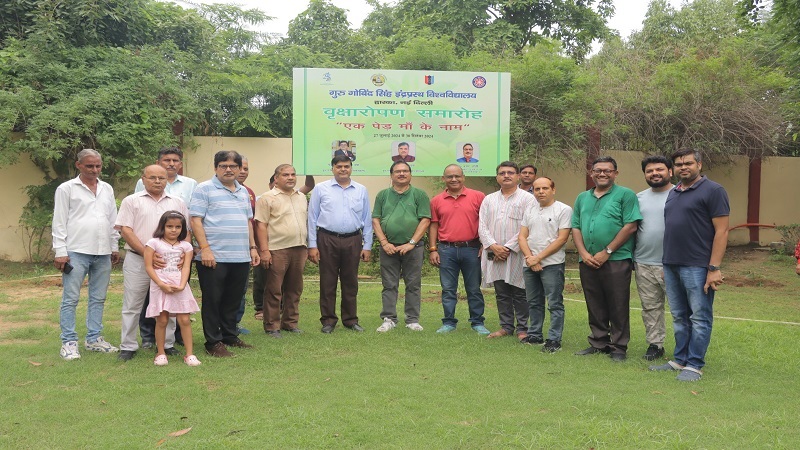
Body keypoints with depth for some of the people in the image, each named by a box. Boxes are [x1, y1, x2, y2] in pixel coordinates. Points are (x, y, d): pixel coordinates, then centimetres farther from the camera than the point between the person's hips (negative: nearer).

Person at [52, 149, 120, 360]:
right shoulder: (66, 189, -1)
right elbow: (59, 222, -3)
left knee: (98, 298, 10)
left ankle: (94, 339, 19)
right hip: (76, 252, -5)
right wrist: (60, 251, -8)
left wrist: (115, 247, 15)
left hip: (103, 253, 5)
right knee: (70, 299, -1)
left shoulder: (107, 189, 13)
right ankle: (69, 342, 7)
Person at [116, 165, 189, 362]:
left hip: (169, 262, 2)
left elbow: (185, 232, 13)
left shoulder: (178, 203, 12)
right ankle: (128, 347, 13)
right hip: (137, 260, -2)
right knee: (132, 306, 3)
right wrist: (147, 254, -13)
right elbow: (126, 231, -4)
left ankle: (168, 344, 19)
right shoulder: (132, 201, 3)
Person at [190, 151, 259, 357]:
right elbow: (195, 220, -9)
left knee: (233, 300, 14)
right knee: (212, 301, 2)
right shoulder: (204, 189, -4)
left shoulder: (243, 192, 17)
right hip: (214, 257, -6)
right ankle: (213, 342, 11)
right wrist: (205, 248, -17)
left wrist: (253, 247, 15)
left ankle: (230, 336, 27)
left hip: (241, 257, 6)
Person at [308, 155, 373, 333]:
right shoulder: (321, 189, 4)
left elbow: (367, 220, 10)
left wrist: (367, 246, 5)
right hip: (327, 240, -1)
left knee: (350, 282, 9)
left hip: (353, 241, 2)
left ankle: (351, 320, 20)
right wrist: (312, 245, -2)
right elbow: (312, 218, 3)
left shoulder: (361, 190, 9)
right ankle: (328, 320, 14)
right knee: (328, 282, 4)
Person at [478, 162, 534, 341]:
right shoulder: (489, 200, 14)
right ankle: (506, 326, 21)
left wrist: (508, 247, -13)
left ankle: (522, 328, 12)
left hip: (517, 254, -4)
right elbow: (482, 226, 7)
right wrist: (493, 246, -8)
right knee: (501, 293, 10)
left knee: (519, 293, 1)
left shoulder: (527, 199, -1)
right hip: (494, 254, 4)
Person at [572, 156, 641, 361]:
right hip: (588, 262, 5)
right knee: (595, 306, 12)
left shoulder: (625, 195, -1)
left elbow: (630, 226, -10)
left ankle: (618, 347, 12)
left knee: (618, 307, 1)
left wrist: (606, 252, -12)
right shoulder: (582, 198, 16)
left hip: (616, 261, -5)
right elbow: (576, 227, 13)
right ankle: (598, 343, 24)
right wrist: (584, 253, -3)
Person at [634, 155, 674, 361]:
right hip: (643, 264, 5)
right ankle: (655, 344, 22)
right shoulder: (639, 198, 13)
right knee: (650, 307, 11)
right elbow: (631, 228, 16)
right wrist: (631, 258, 10)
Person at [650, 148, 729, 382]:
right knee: (679, 317, 14)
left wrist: (714, 268, -16)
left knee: (699, 317, 1)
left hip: (697, 266, -7)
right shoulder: (673, 193, 16)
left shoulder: (712, 190, -6)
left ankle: (694, 366, 7)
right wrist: (666, 264, 16)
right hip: (671, 265, 7)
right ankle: (680, 360, 23)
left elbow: (721, 231, -11)